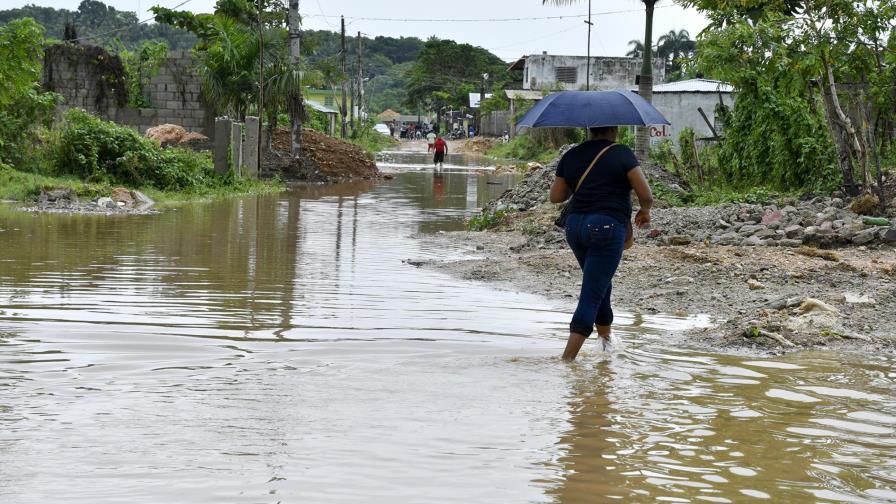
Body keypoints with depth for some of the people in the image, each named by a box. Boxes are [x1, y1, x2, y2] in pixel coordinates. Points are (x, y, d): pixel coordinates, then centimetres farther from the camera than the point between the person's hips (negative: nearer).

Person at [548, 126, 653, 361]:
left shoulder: (571, 156, 8)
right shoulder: (621, 154, -5)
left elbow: (555, 196, 13)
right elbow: (646, 194, -7)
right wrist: (645, 211, 13)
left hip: (575, 226, 6)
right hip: (607, 227, -6)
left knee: (601, 287, 25)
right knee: (592, 296, -6)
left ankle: (606, 341, 37)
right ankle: (567, 358, -11)